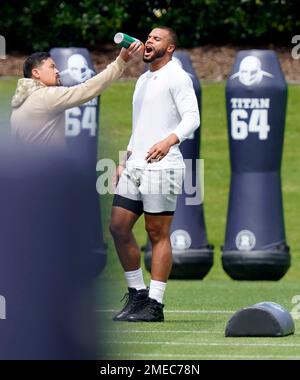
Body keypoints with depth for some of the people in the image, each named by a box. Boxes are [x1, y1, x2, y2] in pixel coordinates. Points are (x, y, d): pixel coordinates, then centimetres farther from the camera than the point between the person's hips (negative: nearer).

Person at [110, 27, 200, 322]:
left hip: (162, 167, -8)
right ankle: (137, 294, 15)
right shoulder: (142, 80, 21)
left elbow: (192, 117, -15)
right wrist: (125, 160, 21)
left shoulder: (176, 77, -4)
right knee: (118, 227, 4)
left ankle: (154, 305, -3)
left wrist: (169, 140, -30)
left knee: (158, 234, -5)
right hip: (135, 166, 8)